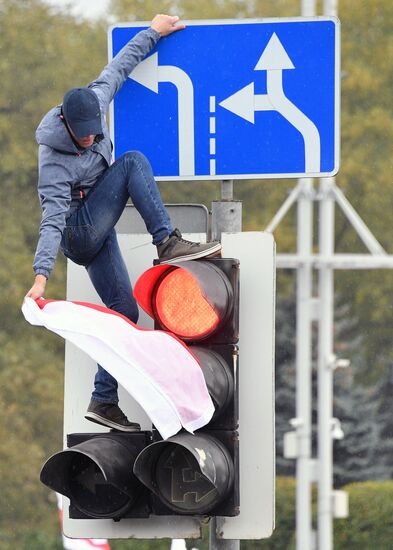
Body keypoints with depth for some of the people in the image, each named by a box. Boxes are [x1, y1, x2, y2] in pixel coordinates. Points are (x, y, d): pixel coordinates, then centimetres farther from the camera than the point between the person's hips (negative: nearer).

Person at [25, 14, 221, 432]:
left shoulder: (95, 104, -9)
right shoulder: (54, 162, -27)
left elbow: (118, 68, 7)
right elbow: (52, 220, -32)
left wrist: (154, 33, 13)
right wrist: (41, 275, -40)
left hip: (97, 234, 8)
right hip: (78, 233, -8)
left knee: (125, 310, 2)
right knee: (133, 162, -20)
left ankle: (104, 401, 5)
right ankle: (168, 243, -25)